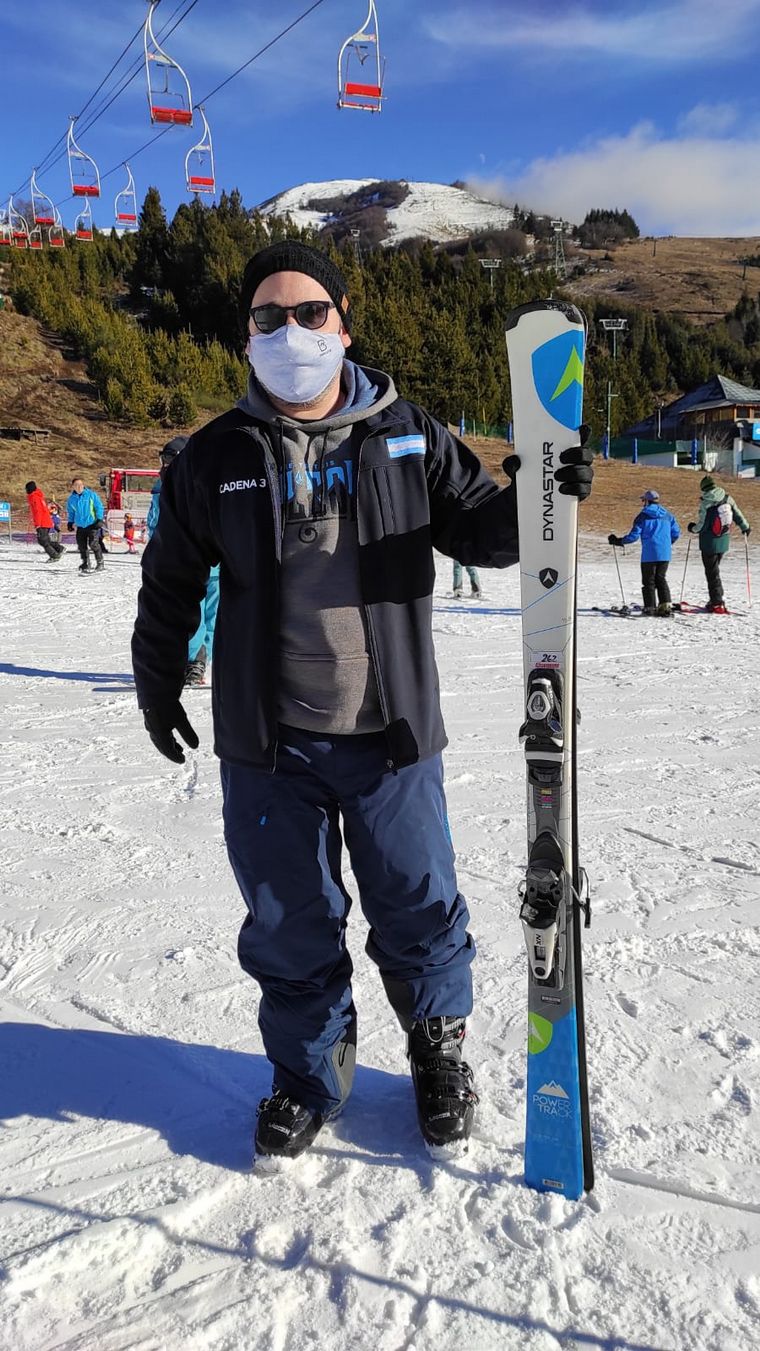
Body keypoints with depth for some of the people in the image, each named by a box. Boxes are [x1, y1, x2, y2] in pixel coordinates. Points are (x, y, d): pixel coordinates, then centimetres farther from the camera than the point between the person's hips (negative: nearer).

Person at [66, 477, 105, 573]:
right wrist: (70, 523, 12)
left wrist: (99, 519, -9)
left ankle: (100, 563, -2)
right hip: (80, 526, 5)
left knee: (93, 544, -15)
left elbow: (99, 507, -3)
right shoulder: (72, 499, 7)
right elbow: (71, 512, 20)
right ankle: (85, 564, 20)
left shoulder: (91, 494, -5)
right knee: (82, 546, 5)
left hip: (92, 524, -4)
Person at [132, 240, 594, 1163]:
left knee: (418, 904, 10)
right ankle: (308, 1070, 36)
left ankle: (438, 1047, 38)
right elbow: (170, 581, 12)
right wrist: (158, 687, 15)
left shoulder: (407, 436, 1)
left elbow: (479, 532, 6)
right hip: (268, 741, 1)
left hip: (389, 731, 0)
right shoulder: (216, 458, 2)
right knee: (290, 919, 12)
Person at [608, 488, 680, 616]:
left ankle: (650, 608, 6)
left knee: (648, 581, 6)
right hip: (665, 554, 4)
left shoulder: (643, 516, -5)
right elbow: (676, 532, 10)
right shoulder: (667, 515, 8)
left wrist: (618, 541, 4)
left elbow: (634, 535, -9)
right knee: (661, 579, 15)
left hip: (649, 554, -4)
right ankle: (666, 605, 4)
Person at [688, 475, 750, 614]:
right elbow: (738, 515, 8)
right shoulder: (727, 499, -1)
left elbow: (702, 526, -15)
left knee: (712, 573, 2)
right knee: (714, 570, 21)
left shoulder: (705, 503, -16)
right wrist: (745, 527, 25)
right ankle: (716, 600, 23)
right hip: (723, 542, 5)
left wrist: (692, 528, 6)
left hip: (709, 543, -5)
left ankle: (717, 604, 0)